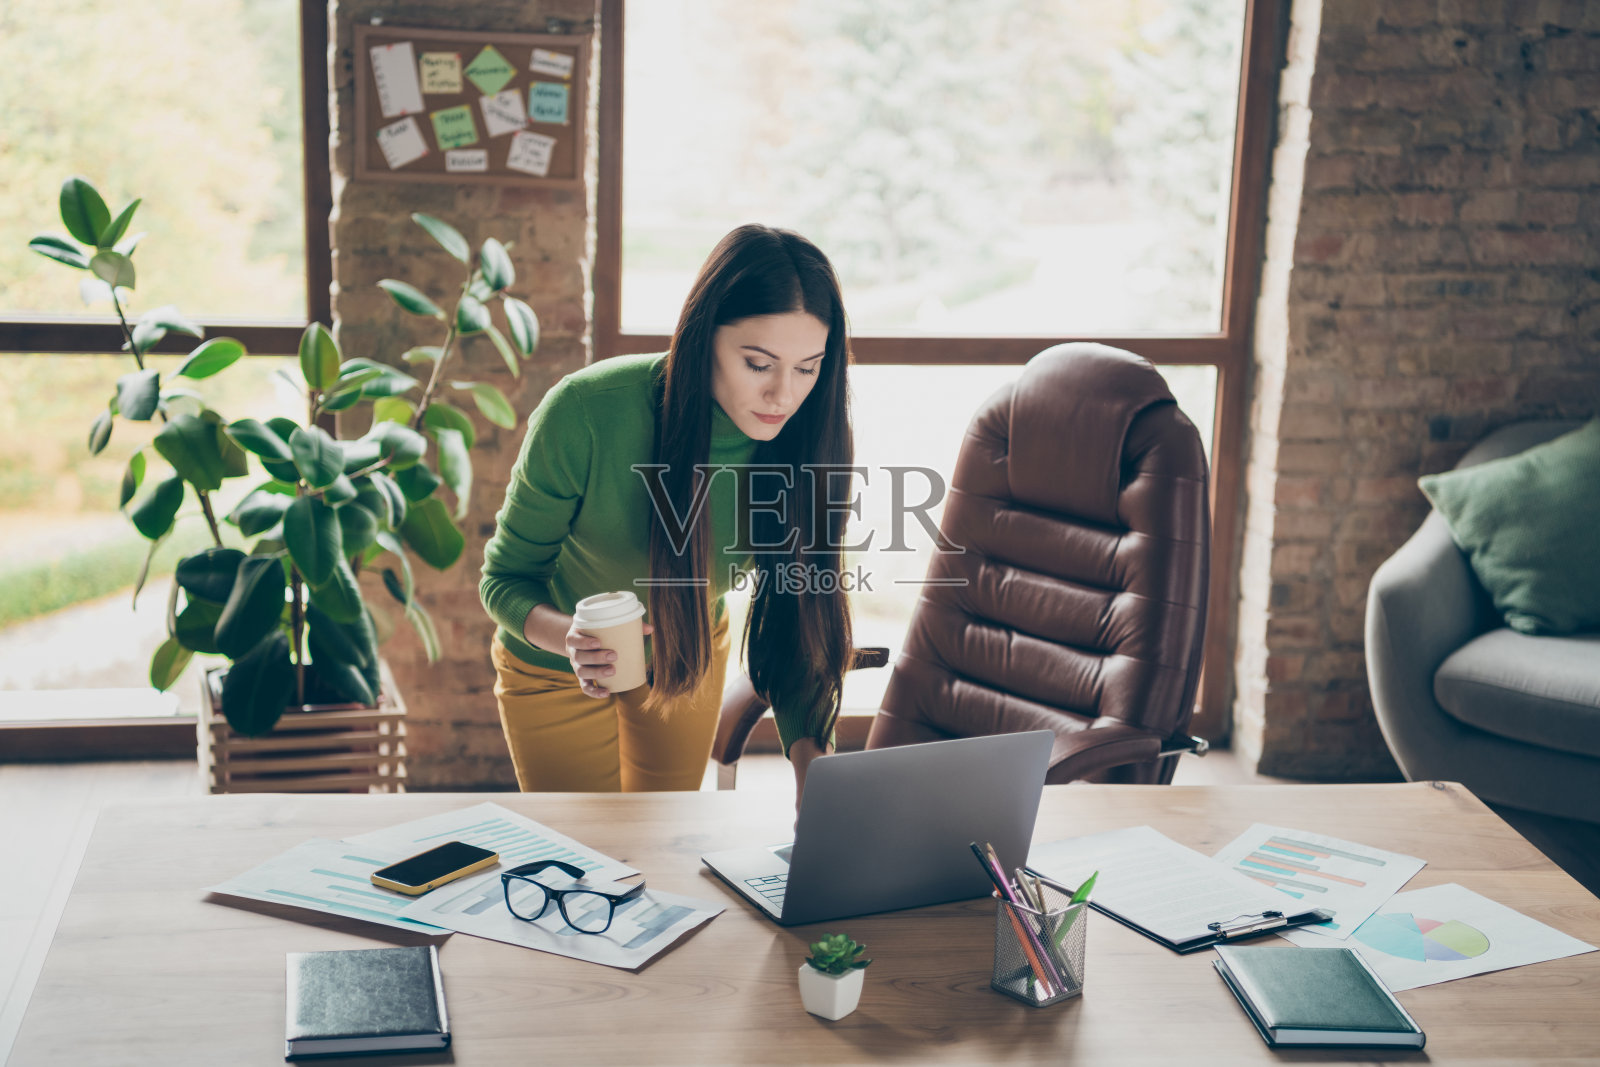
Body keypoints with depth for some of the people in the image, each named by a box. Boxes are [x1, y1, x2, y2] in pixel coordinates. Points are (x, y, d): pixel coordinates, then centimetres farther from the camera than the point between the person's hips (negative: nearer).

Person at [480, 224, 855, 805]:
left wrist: (814, 768, -33)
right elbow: (505, 578, -20)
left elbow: (797, 623, -19)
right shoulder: (586, 413, -33)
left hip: (692, 656, 3)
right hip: (557, 668, -3)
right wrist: (571, 638, -41)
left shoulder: (806, 441, -25)